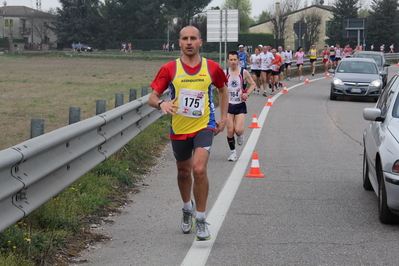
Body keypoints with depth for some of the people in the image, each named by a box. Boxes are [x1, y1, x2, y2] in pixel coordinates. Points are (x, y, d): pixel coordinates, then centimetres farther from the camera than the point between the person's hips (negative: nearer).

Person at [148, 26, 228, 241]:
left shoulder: (212, 68, -1)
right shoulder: (170, 69, -4)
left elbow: (222, 89, 18)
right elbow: (152, 97, -5)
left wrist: (223, 118, 12)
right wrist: (161, 104, -28)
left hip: (204, 126, -2)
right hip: (179, 129, 2)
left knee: (199, 169, -21)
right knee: (183, 172, 17)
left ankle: (201, 219, -8)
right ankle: (187, 207, 47)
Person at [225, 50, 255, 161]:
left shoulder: (244, 72, -4)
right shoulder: (224, 73, -1)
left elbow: (252, 84, 7)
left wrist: (247, 94, -9)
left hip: (240, 105, -1)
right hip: (228, 105, 1)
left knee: (238, 130, -13)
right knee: (230, 131, -1)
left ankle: (240, 135, 25)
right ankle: (233, 152, 17)